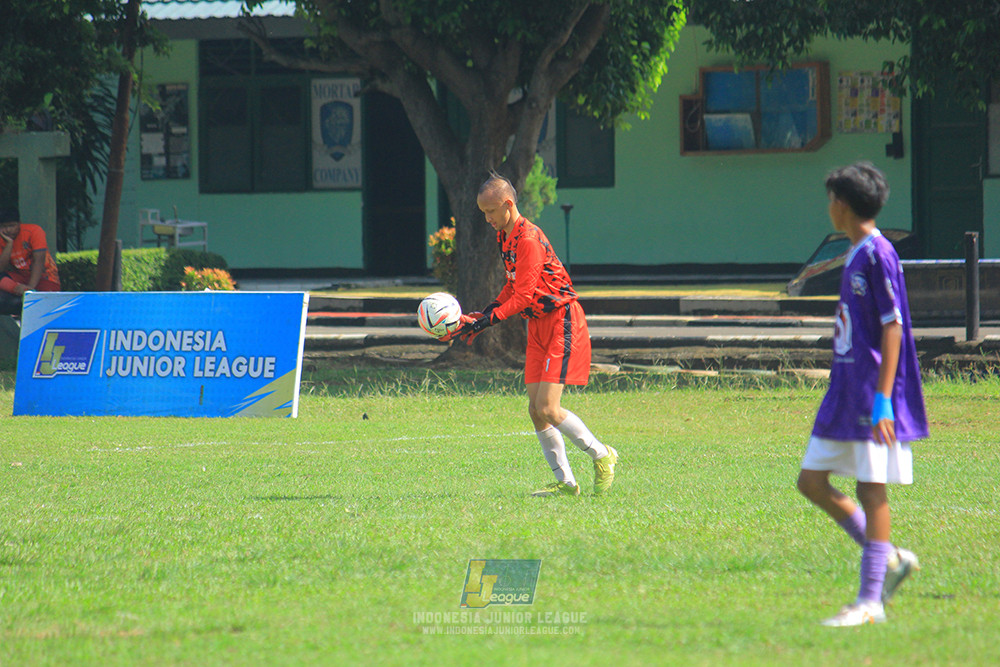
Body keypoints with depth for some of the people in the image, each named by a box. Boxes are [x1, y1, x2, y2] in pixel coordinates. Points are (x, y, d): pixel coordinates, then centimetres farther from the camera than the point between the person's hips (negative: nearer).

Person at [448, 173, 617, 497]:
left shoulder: (528, 239, -20)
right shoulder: (505, 237, 10)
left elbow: (522, 297, -23)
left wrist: (487, 320, -26)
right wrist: (484, 313, 10)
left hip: (562, 323, -10)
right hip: (538, 326, 10)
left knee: (547, 408, -15)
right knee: (536, 410, 3)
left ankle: (602, 456, 2)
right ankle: (565, 482, 9)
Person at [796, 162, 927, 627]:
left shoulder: (878, 256, -14)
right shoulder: (855, 256, 15)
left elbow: (892, 328, -18)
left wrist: (882, 400, -21)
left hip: (872, 394, -10)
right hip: (845, 392, 10)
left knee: (871, 491, -5)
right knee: (811, 481, 8)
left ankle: (870, 602, -1)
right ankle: (889, 559, 15)